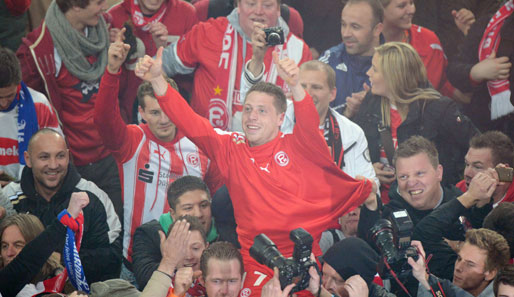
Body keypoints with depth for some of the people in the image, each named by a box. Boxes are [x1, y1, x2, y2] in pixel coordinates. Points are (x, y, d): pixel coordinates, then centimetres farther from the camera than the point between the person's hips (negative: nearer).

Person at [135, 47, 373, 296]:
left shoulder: (297, 147, 3)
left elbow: (309, 124, -17)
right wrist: (157, 81, -6)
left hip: (306, 255, -2)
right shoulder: (232, 149, 10)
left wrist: (294, 85, -37)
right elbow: (189, 121, 5)